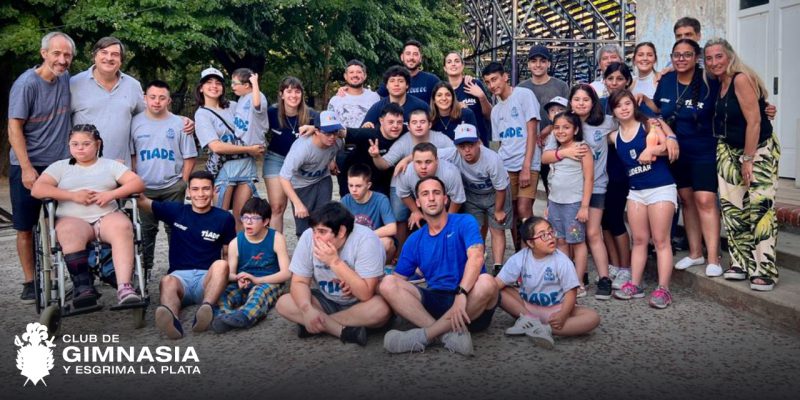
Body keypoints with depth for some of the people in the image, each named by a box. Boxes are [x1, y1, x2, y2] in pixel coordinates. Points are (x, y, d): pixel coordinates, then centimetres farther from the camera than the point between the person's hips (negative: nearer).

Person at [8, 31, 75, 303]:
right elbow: (14, 128, -12)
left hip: (60, 164, 4)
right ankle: (29, 282, 15)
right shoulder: (26, 83, -12)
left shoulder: (65, 79, 3)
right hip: (27, 167, -4)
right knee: (25, 227, 5)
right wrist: (27, 168, -18)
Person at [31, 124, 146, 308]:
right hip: (72, 219, 0)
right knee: (69, 232, -37)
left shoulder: (110, 165, 20)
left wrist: (111, 194, -9)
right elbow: (37, 189, 4)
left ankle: (124, 288, -47)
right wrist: (73, 195, -7)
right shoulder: (60, 167, 20)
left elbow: (138, 183, 8)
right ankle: (83, 288, -42)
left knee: (123, 227, -35)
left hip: (107, 216, 0)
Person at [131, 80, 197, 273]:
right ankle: (145, 267, 22)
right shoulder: (136, 122, 1)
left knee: (174, 228, 6)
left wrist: (183, 183, -4)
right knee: (146, 229, 11)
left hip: (173, 187, -1)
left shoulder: (179, 124, -1)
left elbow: (189, 157, 1)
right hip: (144, 188, 1)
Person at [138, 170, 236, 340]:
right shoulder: (176, 211, 13)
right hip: (180, 275, 1)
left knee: (221, 265, -34)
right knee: (167, 281, -35)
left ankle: (206, 308, -58)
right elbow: (143, 201, 16)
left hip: (208, 278, 0)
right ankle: (171, 319, -66)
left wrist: (228, 277, -3)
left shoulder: (224, 218, 9)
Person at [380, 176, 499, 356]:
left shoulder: (464, 223, -1)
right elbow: (398, 278, 11)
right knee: (388, 283, -17)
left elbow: (476, 257, -19)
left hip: (469, 301, -3)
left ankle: (423, 335, -29)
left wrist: (461, 293, -35)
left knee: (486, 282, -36)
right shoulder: (415, 240, 12)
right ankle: (448, 334, -32)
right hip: (435, 300, 3)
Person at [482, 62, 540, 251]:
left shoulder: (524, 95, -2)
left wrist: (526, 167, -14)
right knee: (512, 212, 5)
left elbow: (532, 132, -8)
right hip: (504, 167, 6)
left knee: (523, 210, -17)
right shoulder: (496, 110, 18)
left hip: (527, 165, -6)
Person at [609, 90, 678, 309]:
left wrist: (652, 150, -26)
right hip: (635, 191, 4)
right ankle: (635, 284, 15)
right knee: (639, 240, 9)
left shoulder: (649, 125, -3)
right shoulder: (614, 137, 7)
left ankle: (663, 289, -2)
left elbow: (669, 146, -11)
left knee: (661, 240, -3)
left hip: (661, 188, -4)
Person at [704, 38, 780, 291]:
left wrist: (748, 160, -18)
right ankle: (741, 264, 13)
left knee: (759, 208, -10)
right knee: (732, 207, 4)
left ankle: (764, 271, -4)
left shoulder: (741, 79, -16)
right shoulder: (719, 84, 7)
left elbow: (754, 121, -19)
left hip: (759, 149, -7)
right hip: (730, 151, 7)